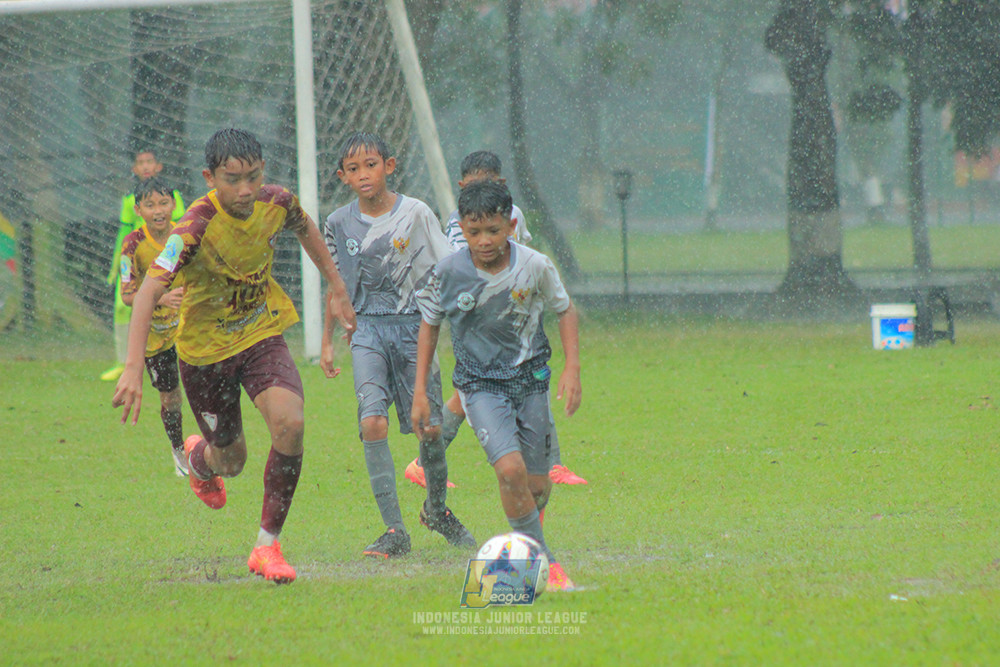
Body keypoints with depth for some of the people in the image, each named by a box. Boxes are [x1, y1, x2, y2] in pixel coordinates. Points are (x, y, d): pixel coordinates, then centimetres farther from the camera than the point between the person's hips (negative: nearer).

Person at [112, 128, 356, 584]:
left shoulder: (276, 204, -14)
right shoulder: (197, 227, -29)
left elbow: (305, 229, 13)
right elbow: (149, 291, -38)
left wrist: (337, 288, 19)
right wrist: (133, 369, -48)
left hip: (262, 334, 3)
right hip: (206, 347, -3)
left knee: (290, 423, -24)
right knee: (231, 461, 12)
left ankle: (267, 546, -10)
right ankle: (199, 458, 54)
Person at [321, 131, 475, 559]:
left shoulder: (416, 214, -2)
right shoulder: (340, 224, 4)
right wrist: (327, 343, 17)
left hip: (415, 325, -1)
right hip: (369, 331, 1)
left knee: (430, 428, -3)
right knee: (372, 423, -17)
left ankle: (437, 508, 27)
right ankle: (394, 531, -13)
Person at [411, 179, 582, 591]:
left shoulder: (534, 267, -12)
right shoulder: (449, 272, -13)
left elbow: (565, 310, 6)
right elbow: (430, 323, 4)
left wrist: (572, 368, -3)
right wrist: (420, 392, 2)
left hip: (530, 378, 2)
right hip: (479, 383, -2)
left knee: (537, 485, 4)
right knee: (510, 468, -23)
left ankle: (527, 538, 37)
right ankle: (544, 561, -10)